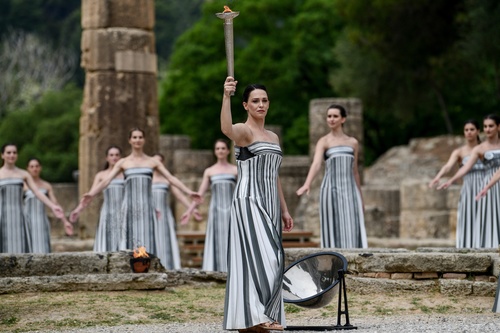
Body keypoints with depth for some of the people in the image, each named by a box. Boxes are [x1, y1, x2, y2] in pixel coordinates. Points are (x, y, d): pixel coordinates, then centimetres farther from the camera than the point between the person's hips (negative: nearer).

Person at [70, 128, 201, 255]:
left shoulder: (152, 162, 11)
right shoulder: (123, 163, 9)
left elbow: (171, 178, 6)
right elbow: (106, 181, 1)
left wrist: (189, 192, -3)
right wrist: (91, 194, -13)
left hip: (147, 207, 0)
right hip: (129, 207, 0)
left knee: (146, 240, -5)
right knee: (130, 239, -4)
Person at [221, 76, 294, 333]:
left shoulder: (273, 137, 18)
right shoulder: (244, 131, -7)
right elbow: (226, 129, -32)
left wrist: (284, 210, 19)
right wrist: (226, 97, -46)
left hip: (269, 205, 8)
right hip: (249, 202, -8)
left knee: (270, 260, 5)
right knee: (260, 257, -18)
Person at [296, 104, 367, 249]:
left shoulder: (353, 142, 12)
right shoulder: (324, 141, 1)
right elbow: (316, 163, -17)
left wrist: (360, 197, 19)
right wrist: (307, 184, -34)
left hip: (350, 190, 3)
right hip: (331, 190, -3)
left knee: (352, 229, -3)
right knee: (333, 230, -3)